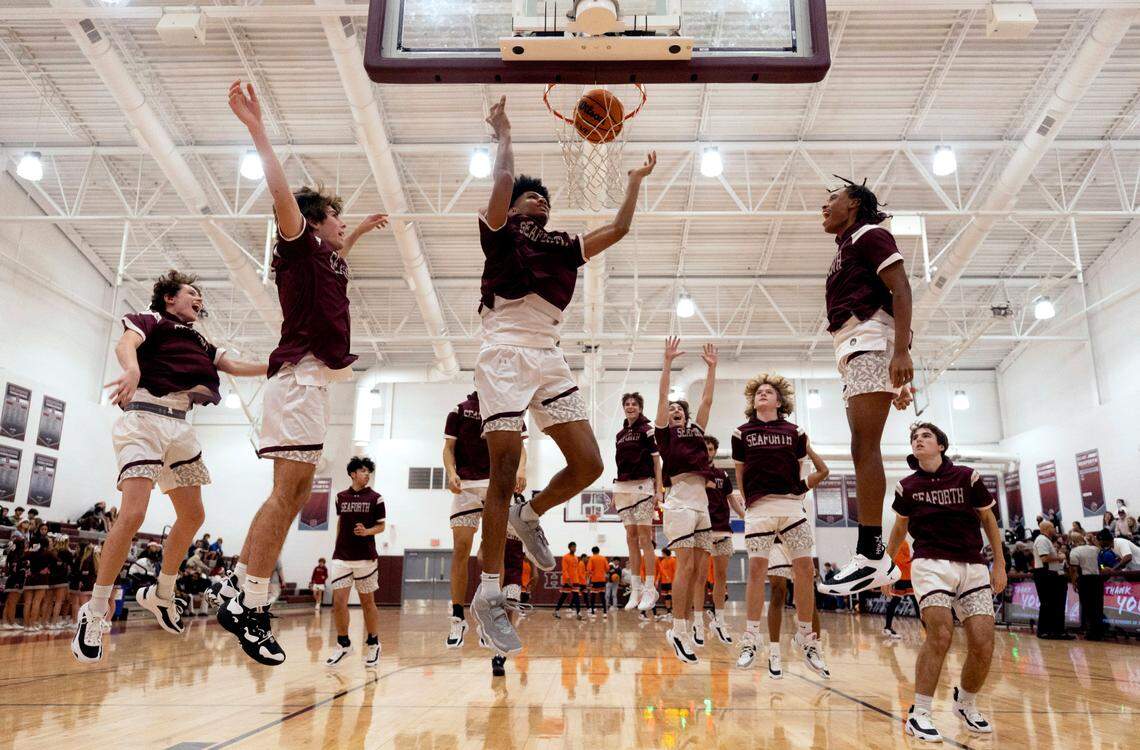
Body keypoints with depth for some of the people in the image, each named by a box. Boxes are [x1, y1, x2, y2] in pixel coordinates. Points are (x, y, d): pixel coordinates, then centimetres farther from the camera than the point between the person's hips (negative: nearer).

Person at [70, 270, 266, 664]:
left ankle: (161, 594, 25)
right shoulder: (152, 320, 6)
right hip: (145, 417, -8)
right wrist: (132, 369, -38)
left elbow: (234, 365, 16)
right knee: (133, 514, -20)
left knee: (192, 516, 7)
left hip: (180, 425, 8)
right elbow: (126, 343, -14)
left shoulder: (197, 340, 25)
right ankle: (95, 612, -9)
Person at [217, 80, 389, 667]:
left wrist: (360, 232, 51)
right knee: (288, 491, -13)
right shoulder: (300, 246, 0)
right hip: (300, 377, -10)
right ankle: (251, 606, -11)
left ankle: (237, 589, 12)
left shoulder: (325, 258, 23)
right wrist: (257, 130, -24)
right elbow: (282, 195, -17)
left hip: (311, 382, 10)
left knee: (294, 493, 8)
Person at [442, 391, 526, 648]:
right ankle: (457, 618, 2)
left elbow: (519, 446, 8)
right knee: (461, 549, -6)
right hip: (466, 485, 0)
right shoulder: (460, 410, 12)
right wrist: (451, 473, -10)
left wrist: (521, 469, -13)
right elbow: (449, 447, 9)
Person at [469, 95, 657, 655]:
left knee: (588, 465, -3)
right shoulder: (500, 232, 10)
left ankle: (529, 517, 26)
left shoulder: (564, 246, 25)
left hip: (549, 357, 6)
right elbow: (502, 183, -8)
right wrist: (504, 136, 4)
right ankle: (488, 594, -3)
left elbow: (618, 230, 26)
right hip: (505, 353, -5)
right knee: (504, 472, -12)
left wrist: (635, 182, 29)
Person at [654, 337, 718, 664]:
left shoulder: (696, 430, 23)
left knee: (701, 569, 4)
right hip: (680, 502, -6)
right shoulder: (664, 432, 9)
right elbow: (662, 396, 1)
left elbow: (707, 400, 19)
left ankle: (689, 626, 12)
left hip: (702, 504, 6)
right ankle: (678, 630, -6)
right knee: (686, 566, -13)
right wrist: (668, 362, -3)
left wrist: (712, 367, 16)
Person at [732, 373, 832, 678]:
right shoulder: (742, 433, 8)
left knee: (805, 568, -4)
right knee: (756, 569, -7)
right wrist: (748, 503, 9)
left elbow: (822, 469, 17)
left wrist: (804, 487, 8)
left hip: (792, 504, 1)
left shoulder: (794, 432, 9)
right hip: (758, 507, -1)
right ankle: (752, 639, 2)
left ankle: (806, 637, 9)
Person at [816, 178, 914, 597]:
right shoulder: (847, 248, 28)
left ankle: (871, 556, -18)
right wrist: (896, 382, 21)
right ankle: (872, 557, 6)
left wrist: (901, 351, -25)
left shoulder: (869, 234, 1)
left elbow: (901, 290, -11)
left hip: (870, 341, -10)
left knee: (863, 448, -16)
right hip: (854, 349, 10)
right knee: (863, 451, 5)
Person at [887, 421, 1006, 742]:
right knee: (940, 633, -21)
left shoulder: (967, 477, 2)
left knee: (983, 644, -6)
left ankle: (966, 703, 22)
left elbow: (989, 520, 12)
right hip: (931, 565, -1)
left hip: (973, 567, 2)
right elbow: (900, 528, 20)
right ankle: (919, 713, -11)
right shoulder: (907, 486, 5)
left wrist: (1000, 564, 9)